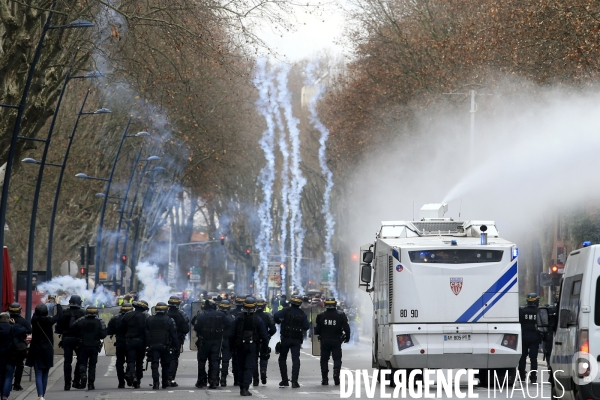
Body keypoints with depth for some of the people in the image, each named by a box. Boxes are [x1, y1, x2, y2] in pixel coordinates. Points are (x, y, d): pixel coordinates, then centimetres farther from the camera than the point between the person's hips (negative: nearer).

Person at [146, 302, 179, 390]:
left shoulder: (149, 320, 3)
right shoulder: (169, 320, -4)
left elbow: (147, 334, 5)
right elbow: (174, 335, -2)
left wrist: (148, 345, 10)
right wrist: (176, 346, 3)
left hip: (153, 346, 1)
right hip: (165, 346, -1)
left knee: (155, 364, -1)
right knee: (165, 364, 12)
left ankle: (155, 382, -16)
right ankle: (165, 383, 17)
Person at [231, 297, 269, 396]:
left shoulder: (238, 319, -1)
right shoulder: (258, 320, -5)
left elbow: (233, 335, 2)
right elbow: (264, 335, -4)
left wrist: (233, 347, 11)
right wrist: (264, 348, 6)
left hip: (240, 346, 2)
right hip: (252, 346, -2)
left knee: (241, 368, 14)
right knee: (249, 367, -3)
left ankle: (242, 388, 18)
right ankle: (245, 389, -15)